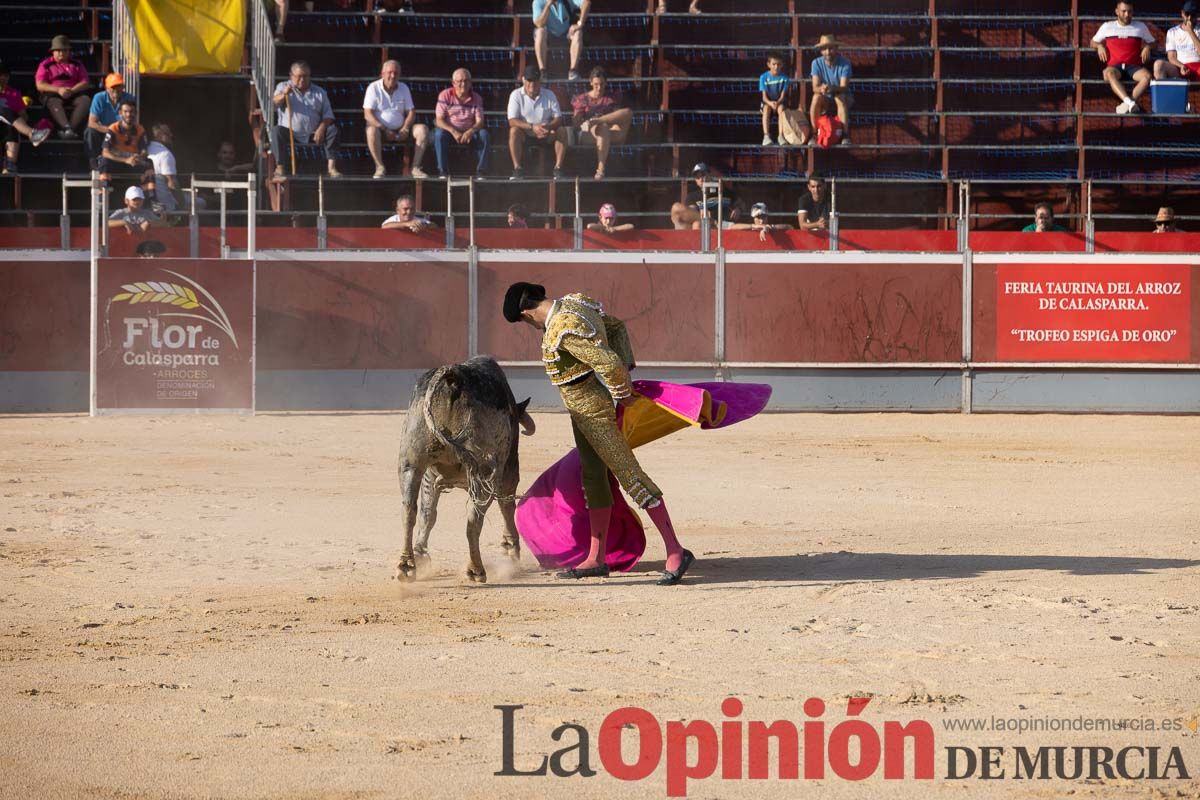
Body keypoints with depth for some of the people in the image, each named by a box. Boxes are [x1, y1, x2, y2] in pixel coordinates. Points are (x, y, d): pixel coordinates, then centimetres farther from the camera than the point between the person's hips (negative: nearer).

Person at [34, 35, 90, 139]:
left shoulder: (77, 64, 19)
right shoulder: (46, 65, 12)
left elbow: (85, 83, 8)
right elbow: (40, 85, 1)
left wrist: (71, 90, -12)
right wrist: (58, 90, -13)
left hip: (74, 93, 2)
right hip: (52, 94, -2)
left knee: (86, 100, -30)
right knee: (54, 103, -38)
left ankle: (71, 129, -43)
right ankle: (67, 127, -59)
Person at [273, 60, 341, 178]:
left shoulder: (319, 92, 15)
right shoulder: (283, 87, 10)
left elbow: (328, 115, 7)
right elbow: (273, 103, -9)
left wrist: (322, 128, -13)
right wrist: (283, 95, -30)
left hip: (313, 133, 2)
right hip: (290, 132, -2)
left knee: (333, 130, -21)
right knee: (278, 131, -33)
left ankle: (332, 167, -23)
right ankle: (279, 168, -32)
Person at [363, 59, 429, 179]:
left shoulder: (404, 88, 10)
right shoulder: (374, 88, -3)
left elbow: (411, 112, 8)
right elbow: (367, 114, -11)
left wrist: (405, 129, -12)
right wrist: (384, 130, -21)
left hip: (400, 130, 4)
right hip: (381, 129, -4)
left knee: (423, 130, -19)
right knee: (372, 131, -38)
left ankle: (416, 168, -19)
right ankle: (380, 168, -29)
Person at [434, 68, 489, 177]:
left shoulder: (476, 98, 1)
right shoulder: (445, 96, -4)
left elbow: (479, 122, -6)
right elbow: (439, 120, -10)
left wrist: (470, 131, -30)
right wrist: (454, 132, -28)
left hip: (469, 134, 2)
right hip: (450, 132, -2)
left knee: (483, 134, -27)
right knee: (439, 134, -34)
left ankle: (481, 171, -24)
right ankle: (443, 171, -30)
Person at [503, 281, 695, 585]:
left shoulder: (563, 330, -26)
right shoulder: (575, 302, 4)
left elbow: (609, 362, -28)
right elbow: (616, 327, 17)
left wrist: (623, 393, -11)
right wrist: (626, 370, 15)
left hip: (591, 410, -10)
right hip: (582, 411, 10)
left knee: (628, 474, -9)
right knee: (593, 478, 14)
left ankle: (675, 551, -9)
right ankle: (595, 559, 21)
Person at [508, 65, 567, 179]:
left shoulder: (549, 95, 1)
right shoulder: (516, 95, -6)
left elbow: (558, 118, -4)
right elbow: (512, 121, -17)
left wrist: (548, 127, -28)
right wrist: (532, 127, -32)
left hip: (545, 136, 2)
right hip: (525, 135, -2)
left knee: (562, 131, -24)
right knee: (514, 131, -33)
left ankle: (558, 168, -24)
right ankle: (517, 169, -33)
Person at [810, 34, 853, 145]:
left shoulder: (844, 63, -17)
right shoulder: (817, 63, -10)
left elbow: (844, 87, -26)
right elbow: (815, 87, -19)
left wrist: (832, 88, -49)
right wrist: (821, 89, -45)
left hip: (843, 96, -2)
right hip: (826, 99, 2)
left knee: (840, 98, -36)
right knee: (817, 97, -32)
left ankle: (845, 136, -35)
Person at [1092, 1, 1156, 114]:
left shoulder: (1141, 27, 16)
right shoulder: (1107, 26, 16)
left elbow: (1152, 42, 26)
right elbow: (1094, 41, 27)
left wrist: (1147, 47, 2)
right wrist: (1099, 46, 4)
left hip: (1133, 66, 1)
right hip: (1114, 66, -1)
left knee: (1147, 76, -34)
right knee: (1109, 74, -40)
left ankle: (1126, 104, -40)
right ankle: (1130, 103, -55)